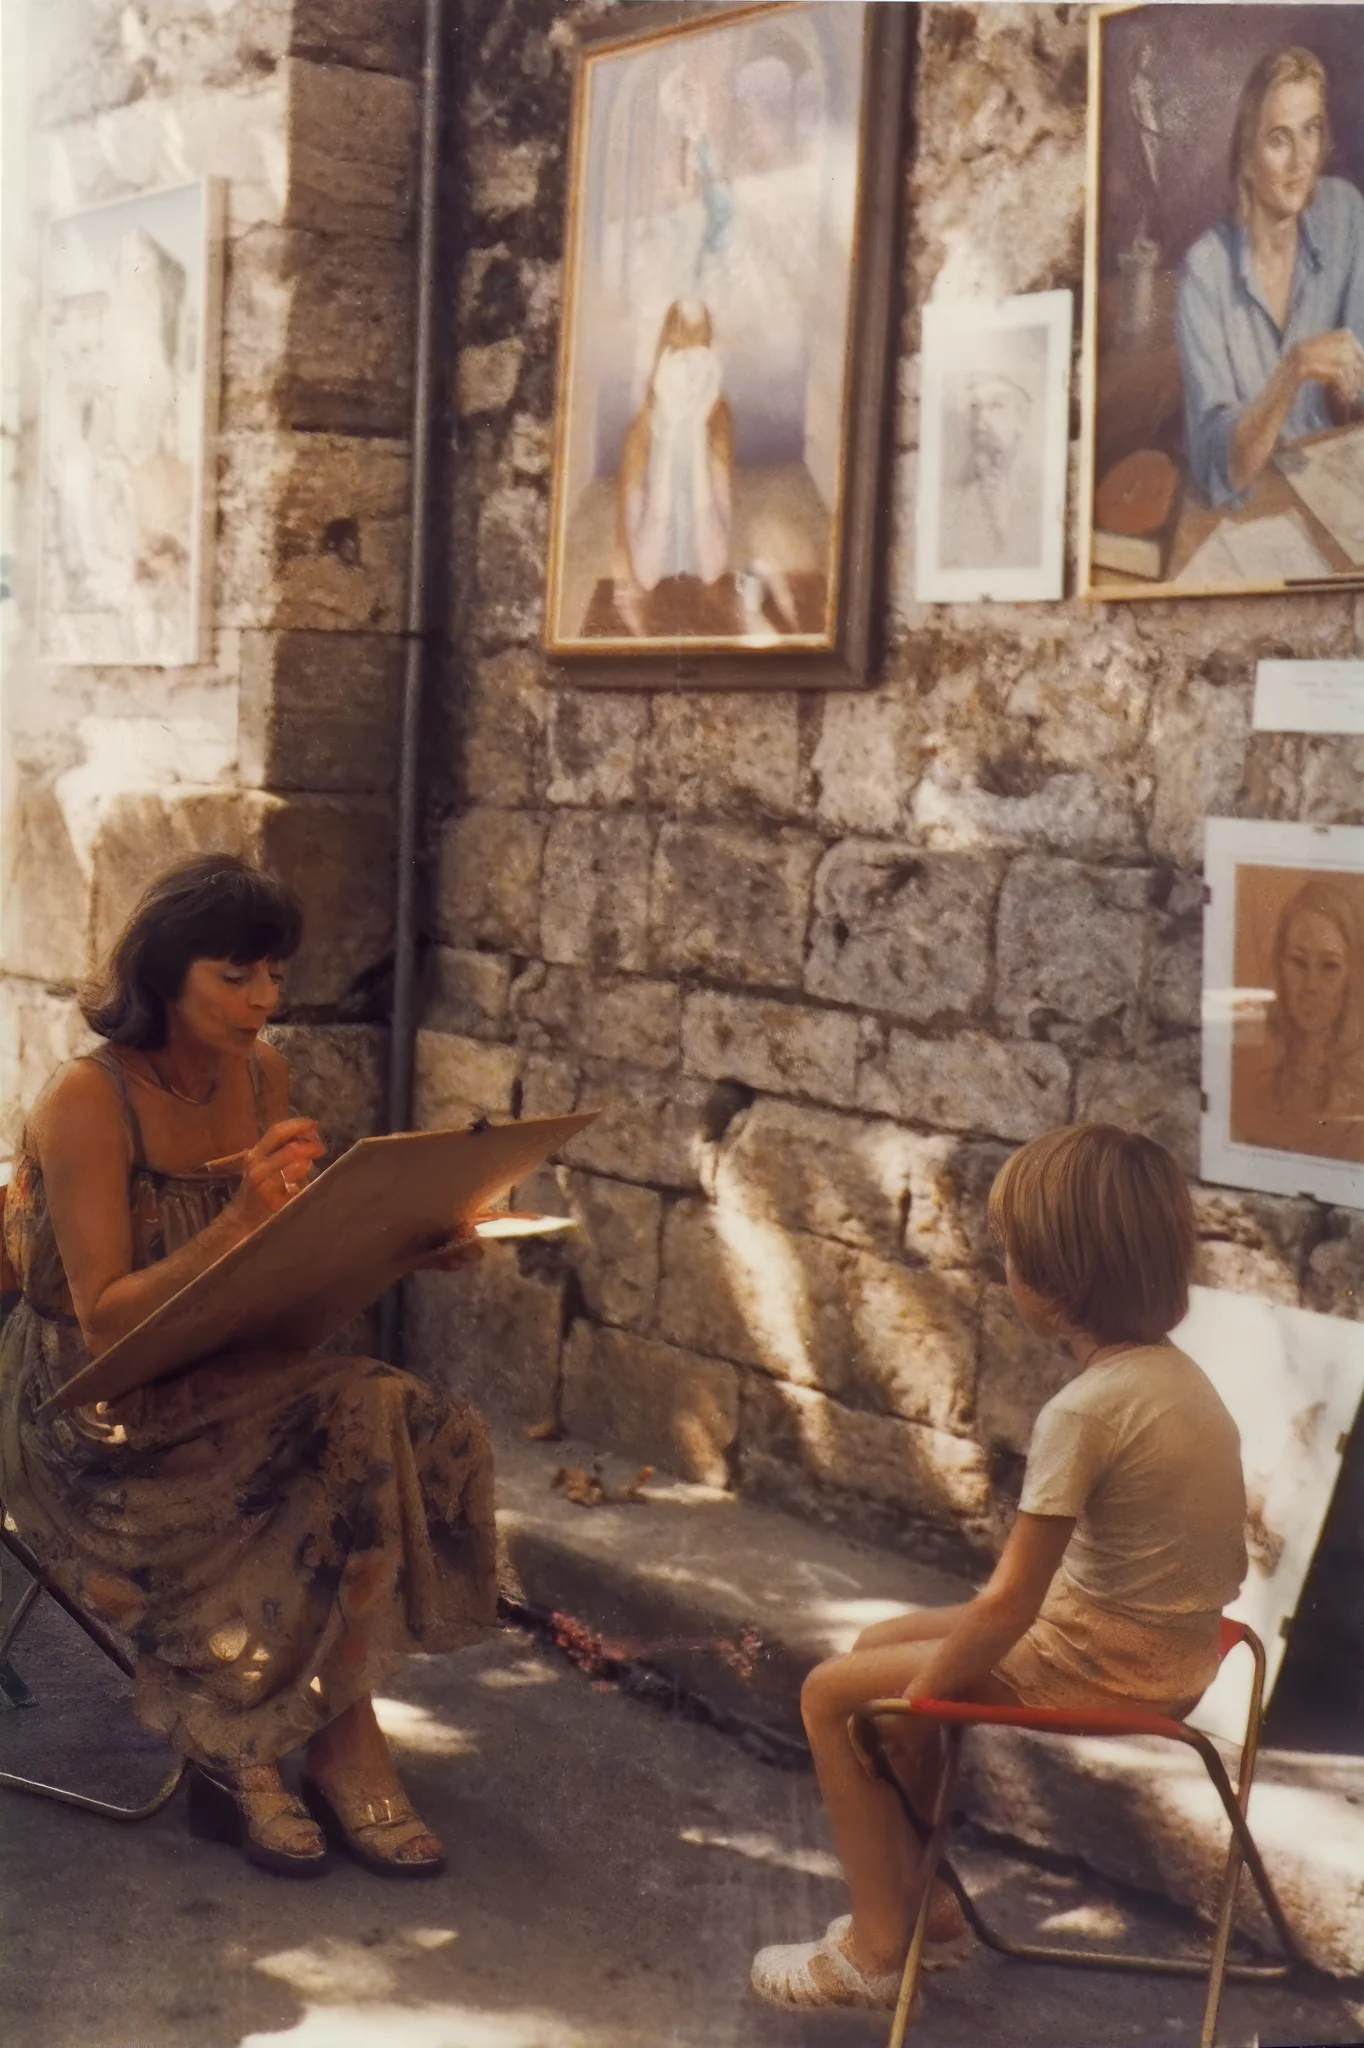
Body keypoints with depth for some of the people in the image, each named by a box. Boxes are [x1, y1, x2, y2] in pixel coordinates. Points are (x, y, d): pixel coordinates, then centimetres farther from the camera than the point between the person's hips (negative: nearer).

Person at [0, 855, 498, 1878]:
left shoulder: (261, 1077, 4)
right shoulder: (87, 1103, -17)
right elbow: (103, 1322, -20)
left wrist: (403, 1246, -10)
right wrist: (240, 1221, -30)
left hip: (226, 1382, 7)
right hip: (99, 1419, -7)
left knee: (422, 1433, -19)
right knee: (359, 1432, -26)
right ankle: (344, 1742, -7)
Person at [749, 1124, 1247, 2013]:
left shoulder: (1084, 1412, -26)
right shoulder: (1180, 1373, 1)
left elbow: (1005, 1606, -23)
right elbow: (1228, 1561, 10)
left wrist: (910, 1700, -9)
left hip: (1101, 1668, -9)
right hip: (1176, 1648, 9)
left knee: (834, 1692, 1)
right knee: (882, 1641, 21)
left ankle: (879, 1946, 11)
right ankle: (925, 1896, 28)